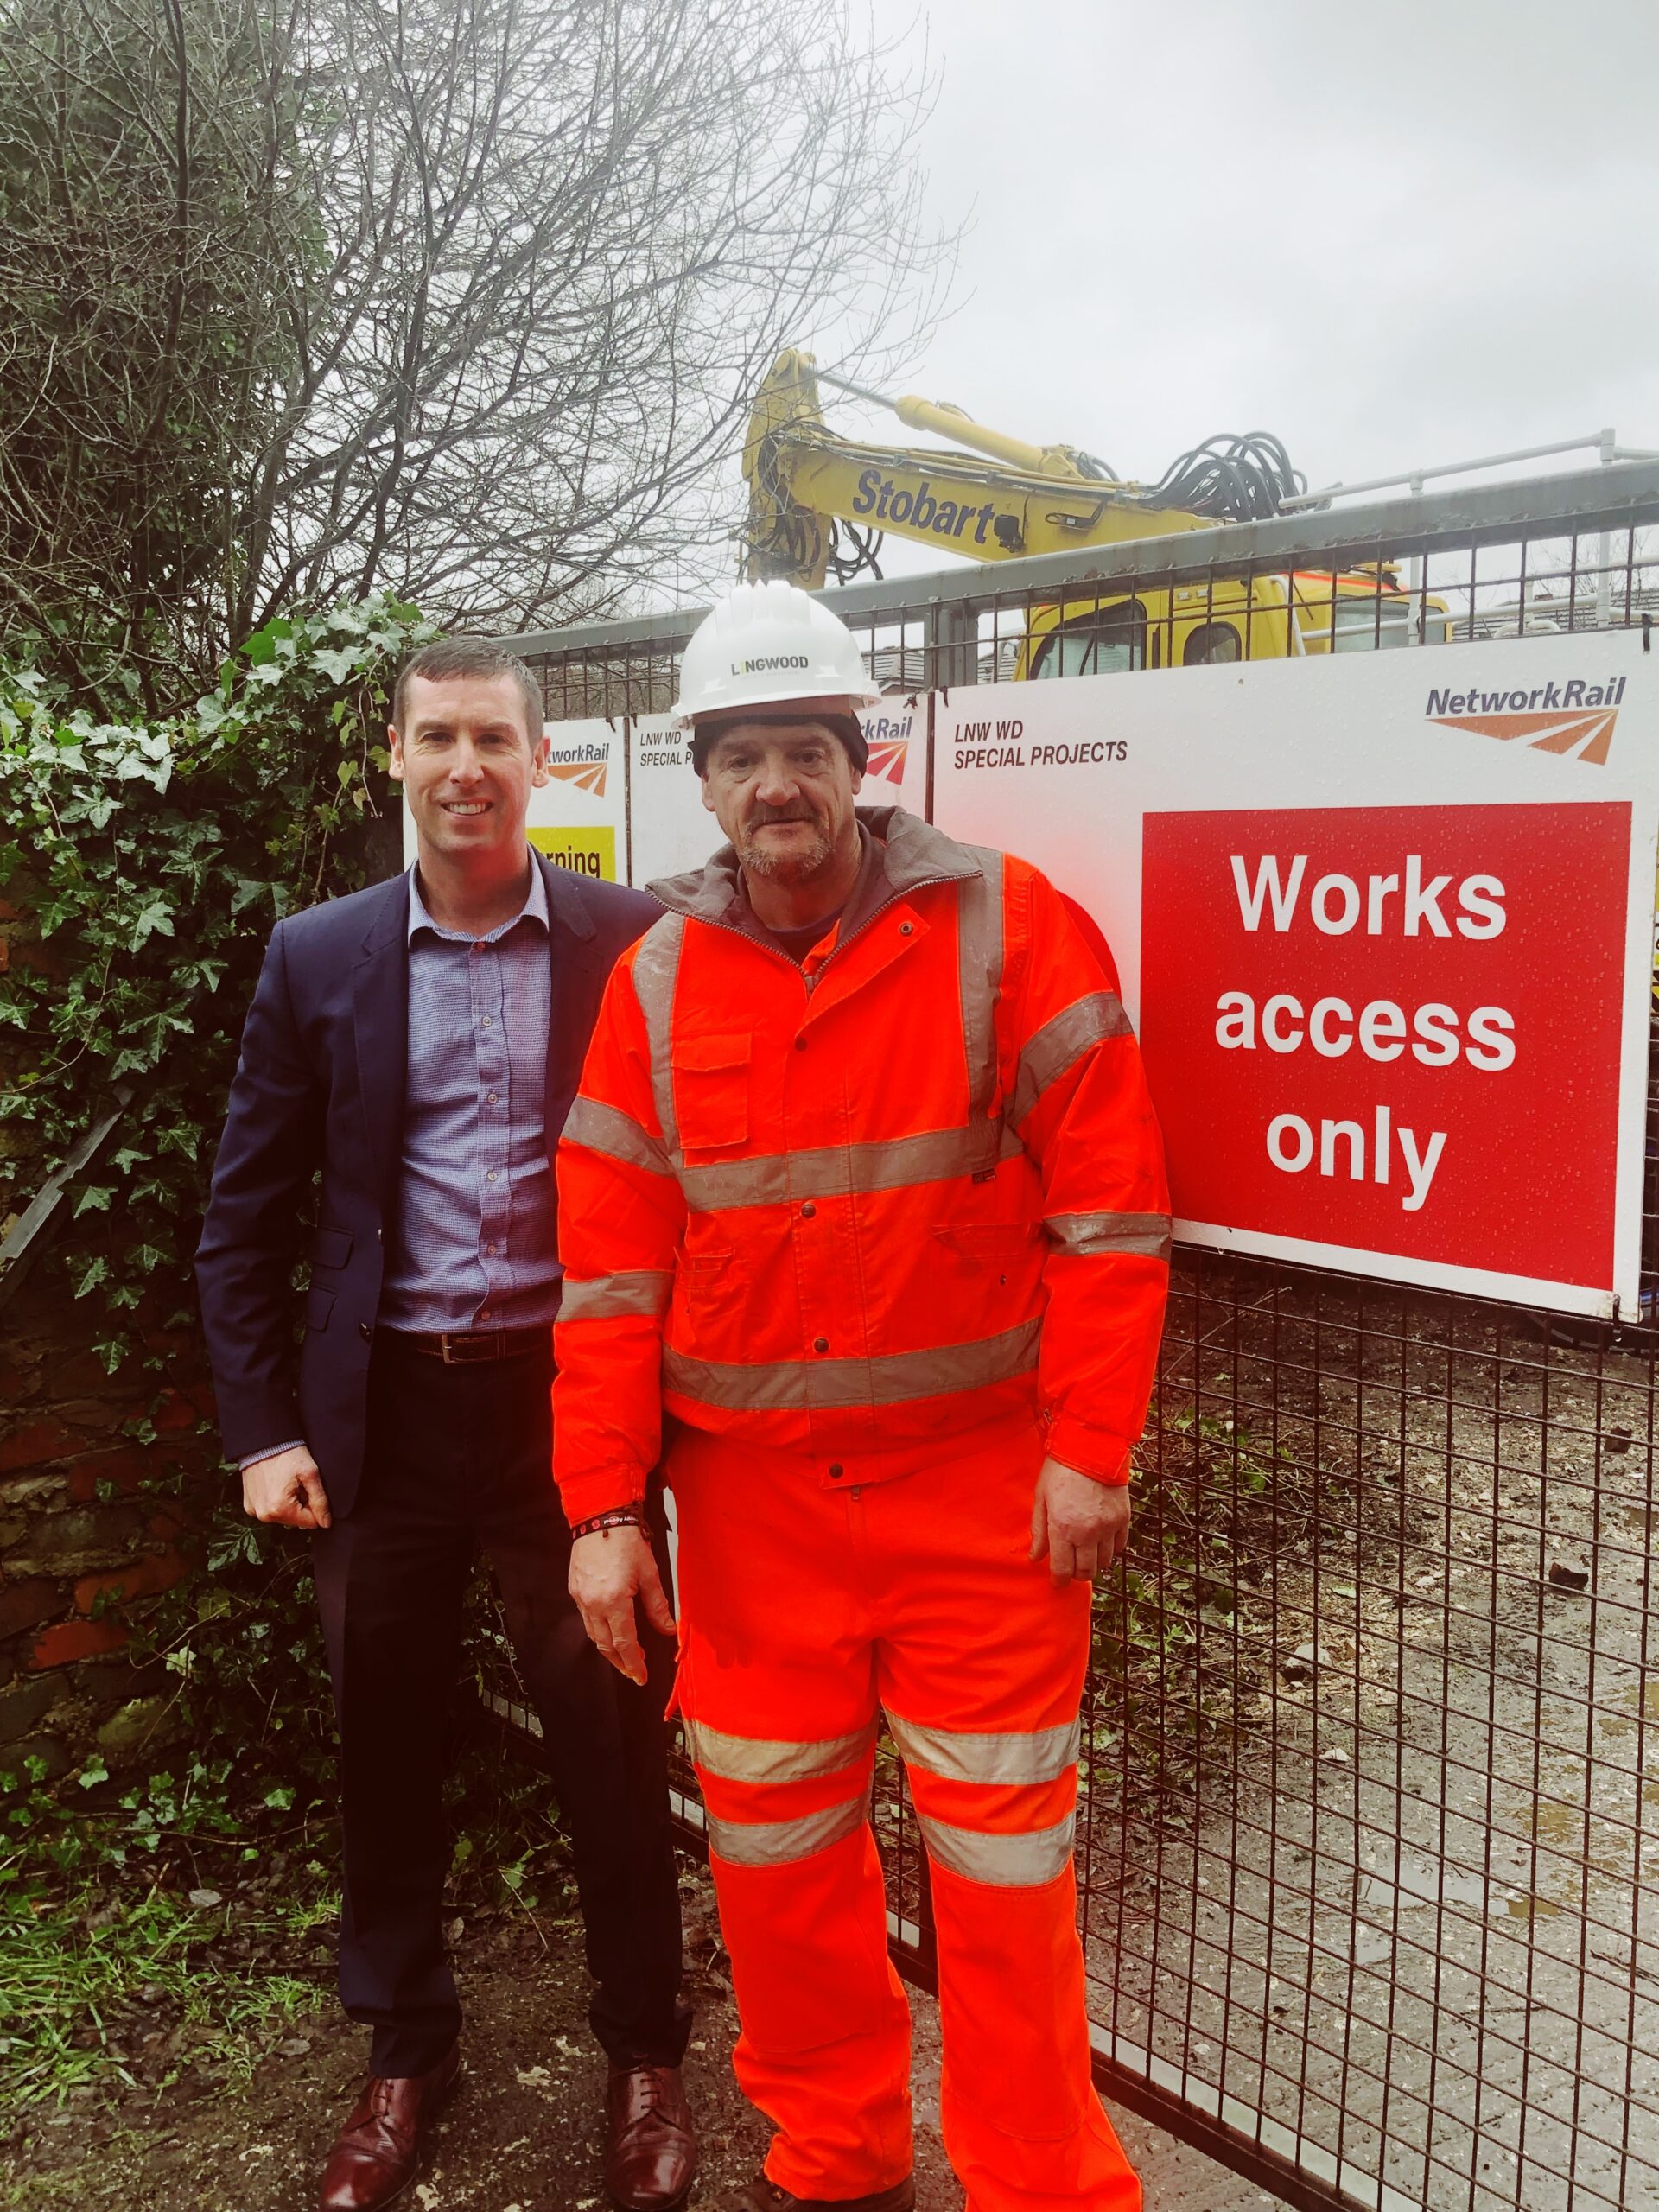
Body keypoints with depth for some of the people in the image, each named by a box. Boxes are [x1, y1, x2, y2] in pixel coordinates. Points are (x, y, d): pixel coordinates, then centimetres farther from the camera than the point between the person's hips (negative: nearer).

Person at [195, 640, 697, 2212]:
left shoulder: (632, 944, -2)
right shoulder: (320, 958, 3)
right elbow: (245, 1219, 6)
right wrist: (262, 1429, 1)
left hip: (570, 1393, -2)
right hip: (384, 1408, 2)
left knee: (611, 1743, 8)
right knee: (384, 1747, 15)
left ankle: (645, 2058, 32)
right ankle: (404, 2054, 38)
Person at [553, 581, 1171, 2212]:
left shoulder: (1004, 928, -6)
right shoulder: (658, 980, 3)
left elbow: (1109, 1201, -7)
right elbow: (611, 1263, 3)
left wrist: (1090, 1449, -10)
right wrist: (605, 1505, 0)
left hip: (978, 1488, -3)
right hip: (748, 1497, 3)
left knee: (1005, 1860, 8)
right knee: (773, 1851, 15)